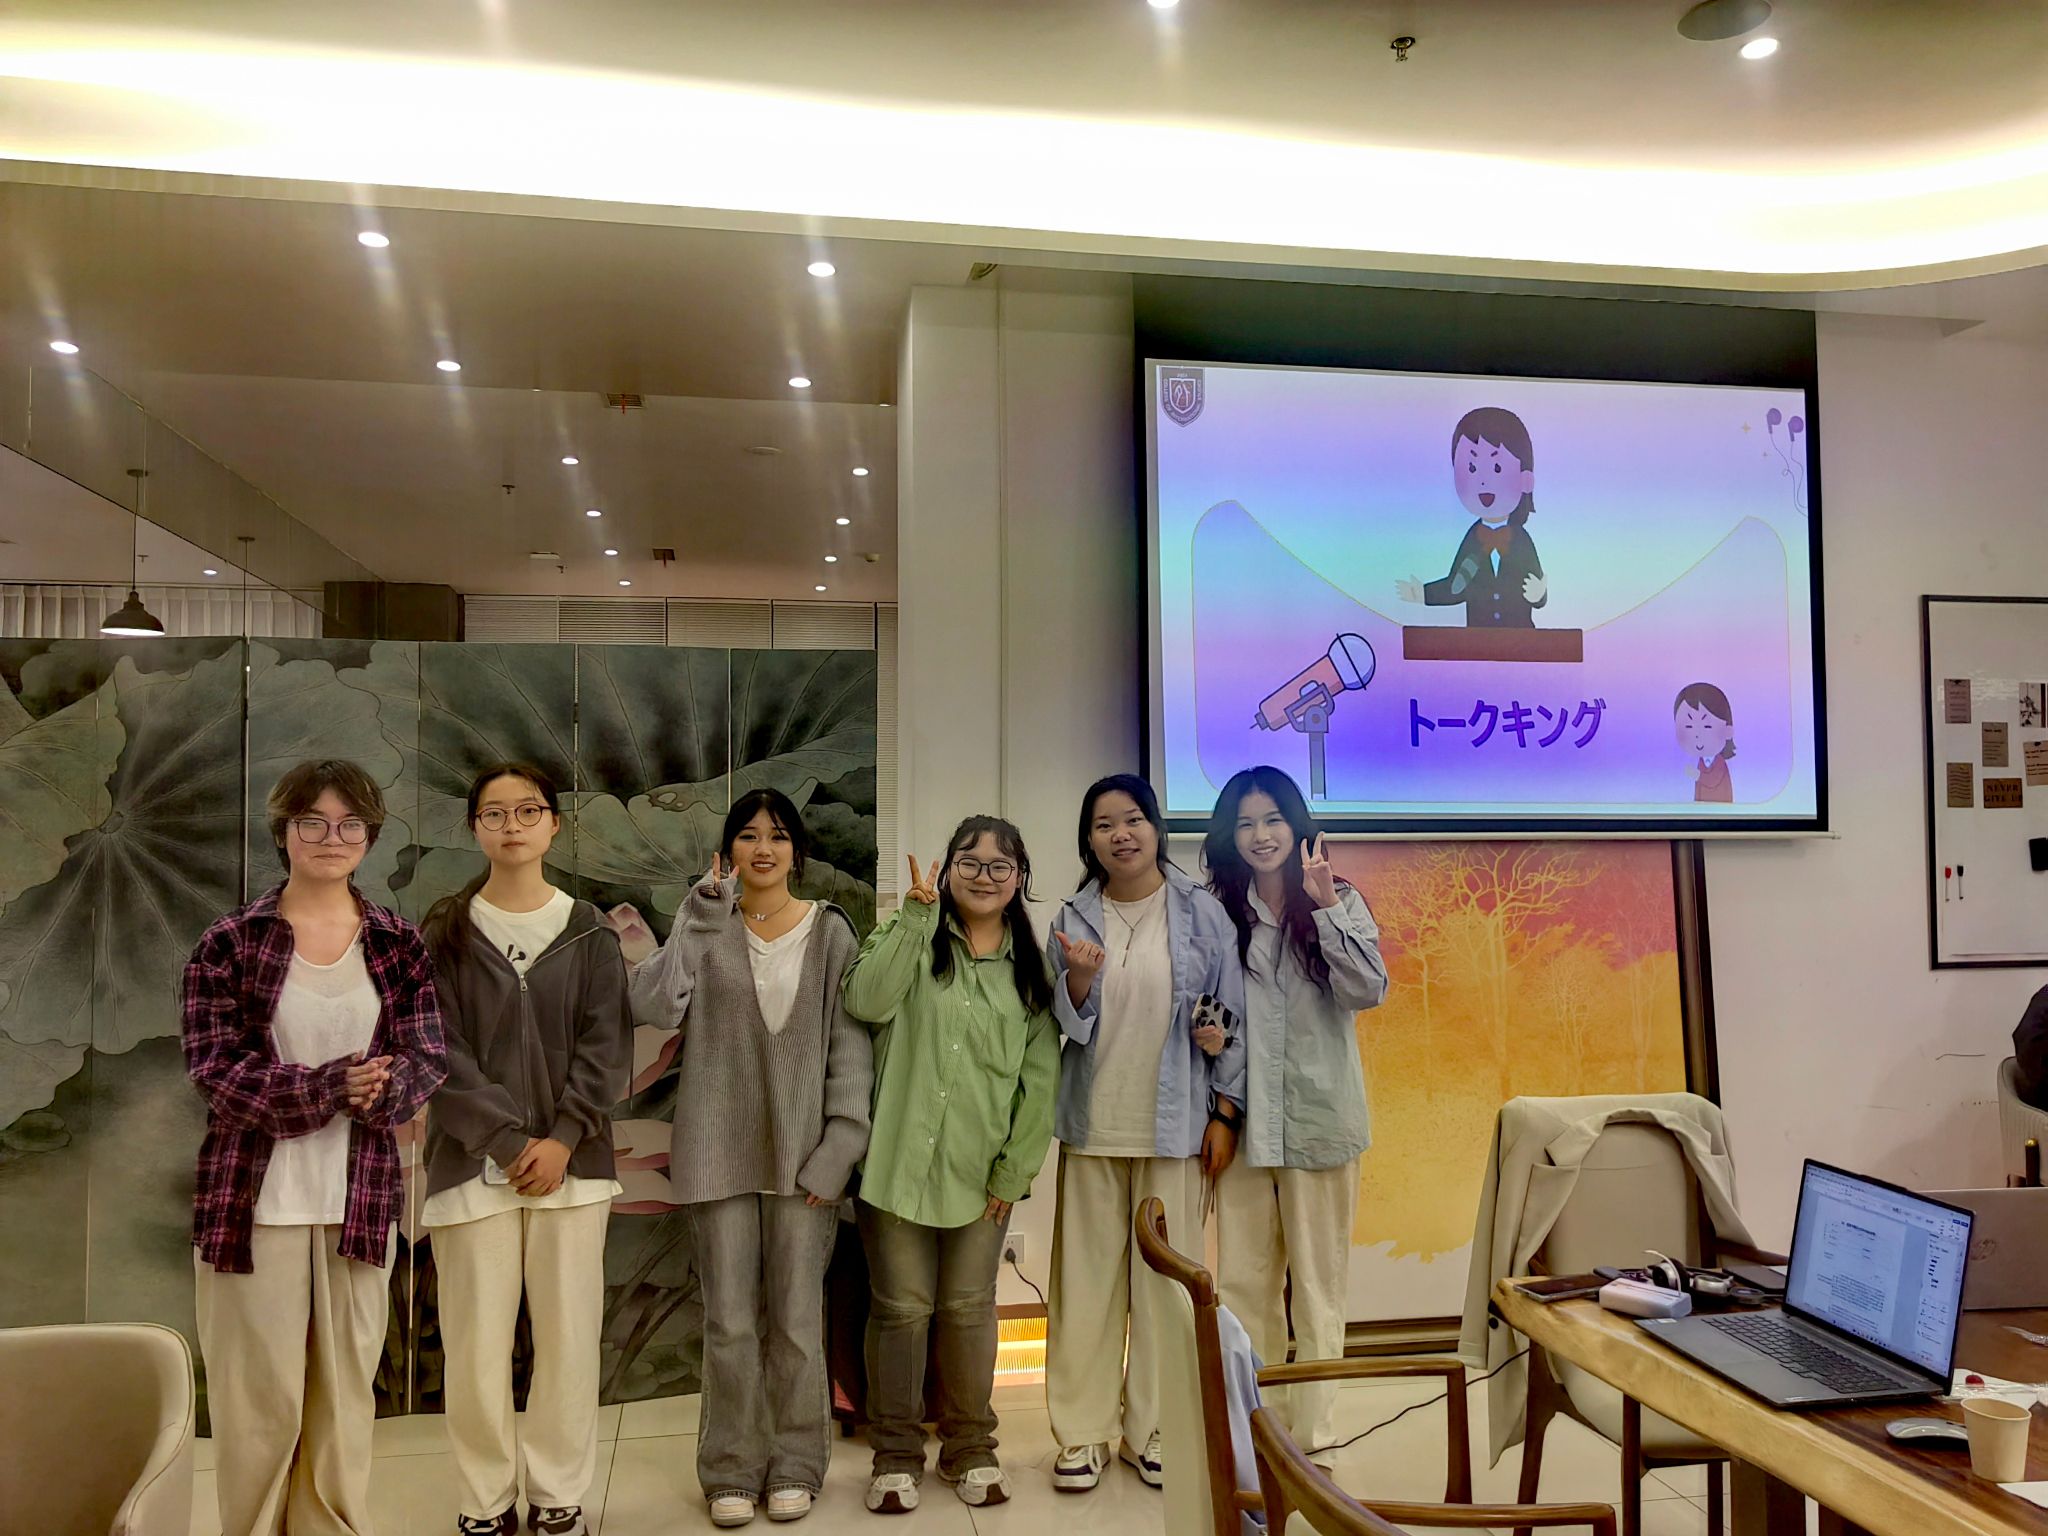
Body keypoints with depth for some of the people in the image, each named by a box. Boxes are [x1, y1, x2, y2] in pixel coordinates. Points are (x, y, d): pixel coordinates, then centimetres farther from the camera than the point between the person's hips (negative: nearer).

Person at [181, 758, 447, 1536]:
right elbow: (215, 1068, -9)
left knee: (346, 1393, 11)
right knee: (259, 1399, 6)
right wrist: (329, 1086, -20)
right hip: (253, 1201, -2)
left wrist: (380, 1088, -22)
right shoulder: (228, 942, -1)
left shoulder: (399, 945, 5)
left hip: (359, 1200, 2)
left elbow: (427, 1060, 0)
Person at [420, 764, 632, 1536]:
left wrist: (563, 1139, -12)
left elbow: (606, 1046, 0)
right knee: (476, 1343, 1)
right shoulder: (445, 932, 4)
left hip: (571, 1161, 1)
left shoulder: (589, 932, 6)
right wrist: (510, 1140, -12)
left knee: (570, 1337, 2)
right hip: (473, 1163, -1)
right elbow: (440, 1051, -3)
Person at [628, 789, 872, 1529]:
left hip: (803, 1149, 0)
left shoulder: (831, 932, 1)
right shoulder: (705, 929, 3)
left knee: (796, 1319, 7)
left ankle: (793, 1467, 24)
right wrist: (699, 919, -14)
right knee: (730, 1321, 7)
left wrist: (843, 1140, -8)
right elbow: (654, 1006, -12)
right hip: (720, 1149, 1)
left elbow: (851, 1043, 0)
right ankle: (733, 1470, 23)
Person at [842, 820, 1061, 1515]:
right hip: (899, 1162, -2)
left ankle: (969, 1448, 29)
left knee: (969, 1308, 12)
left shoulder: (1031, 968, 6)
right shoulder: (912, 939, 0)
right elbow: (865, 1000, -20)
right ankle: (897, 1453, 22)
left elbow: (1041, 1077, 4)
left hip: (980, 1171, 2)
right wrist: (916, 915, -22)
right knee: (901, 1308, 6)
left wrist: (1015, 1170, -2)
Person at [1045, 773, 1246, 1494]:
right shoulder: (1075, 918, 4)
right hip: (1093, 1124, 2)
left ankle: (1152, 1428, 19)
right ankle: (1083, 1430, 16)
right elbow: (1071, 1024, 2)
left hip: (1175, 1123, -1)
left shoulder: (1201, 912, -1)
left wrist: (1225, 1113, 0)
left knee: (1165, 1275, 5)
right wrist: (1079, 976, -19)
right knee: (1086, 1274, 5)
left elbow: (1230, 1015, 2)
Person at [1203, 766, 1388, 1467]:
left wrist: (1325, 906, -18)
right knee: (1243, 1282, 7)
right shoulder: (1218, 911, 6)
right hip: (1243, 1118, 2)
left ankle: (1313, 1431, 16)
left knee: (1317, 1282, 6)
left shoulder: (1339, 902, 3)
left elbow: (1368, 990, -12)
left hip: (1319, 1116, -1)